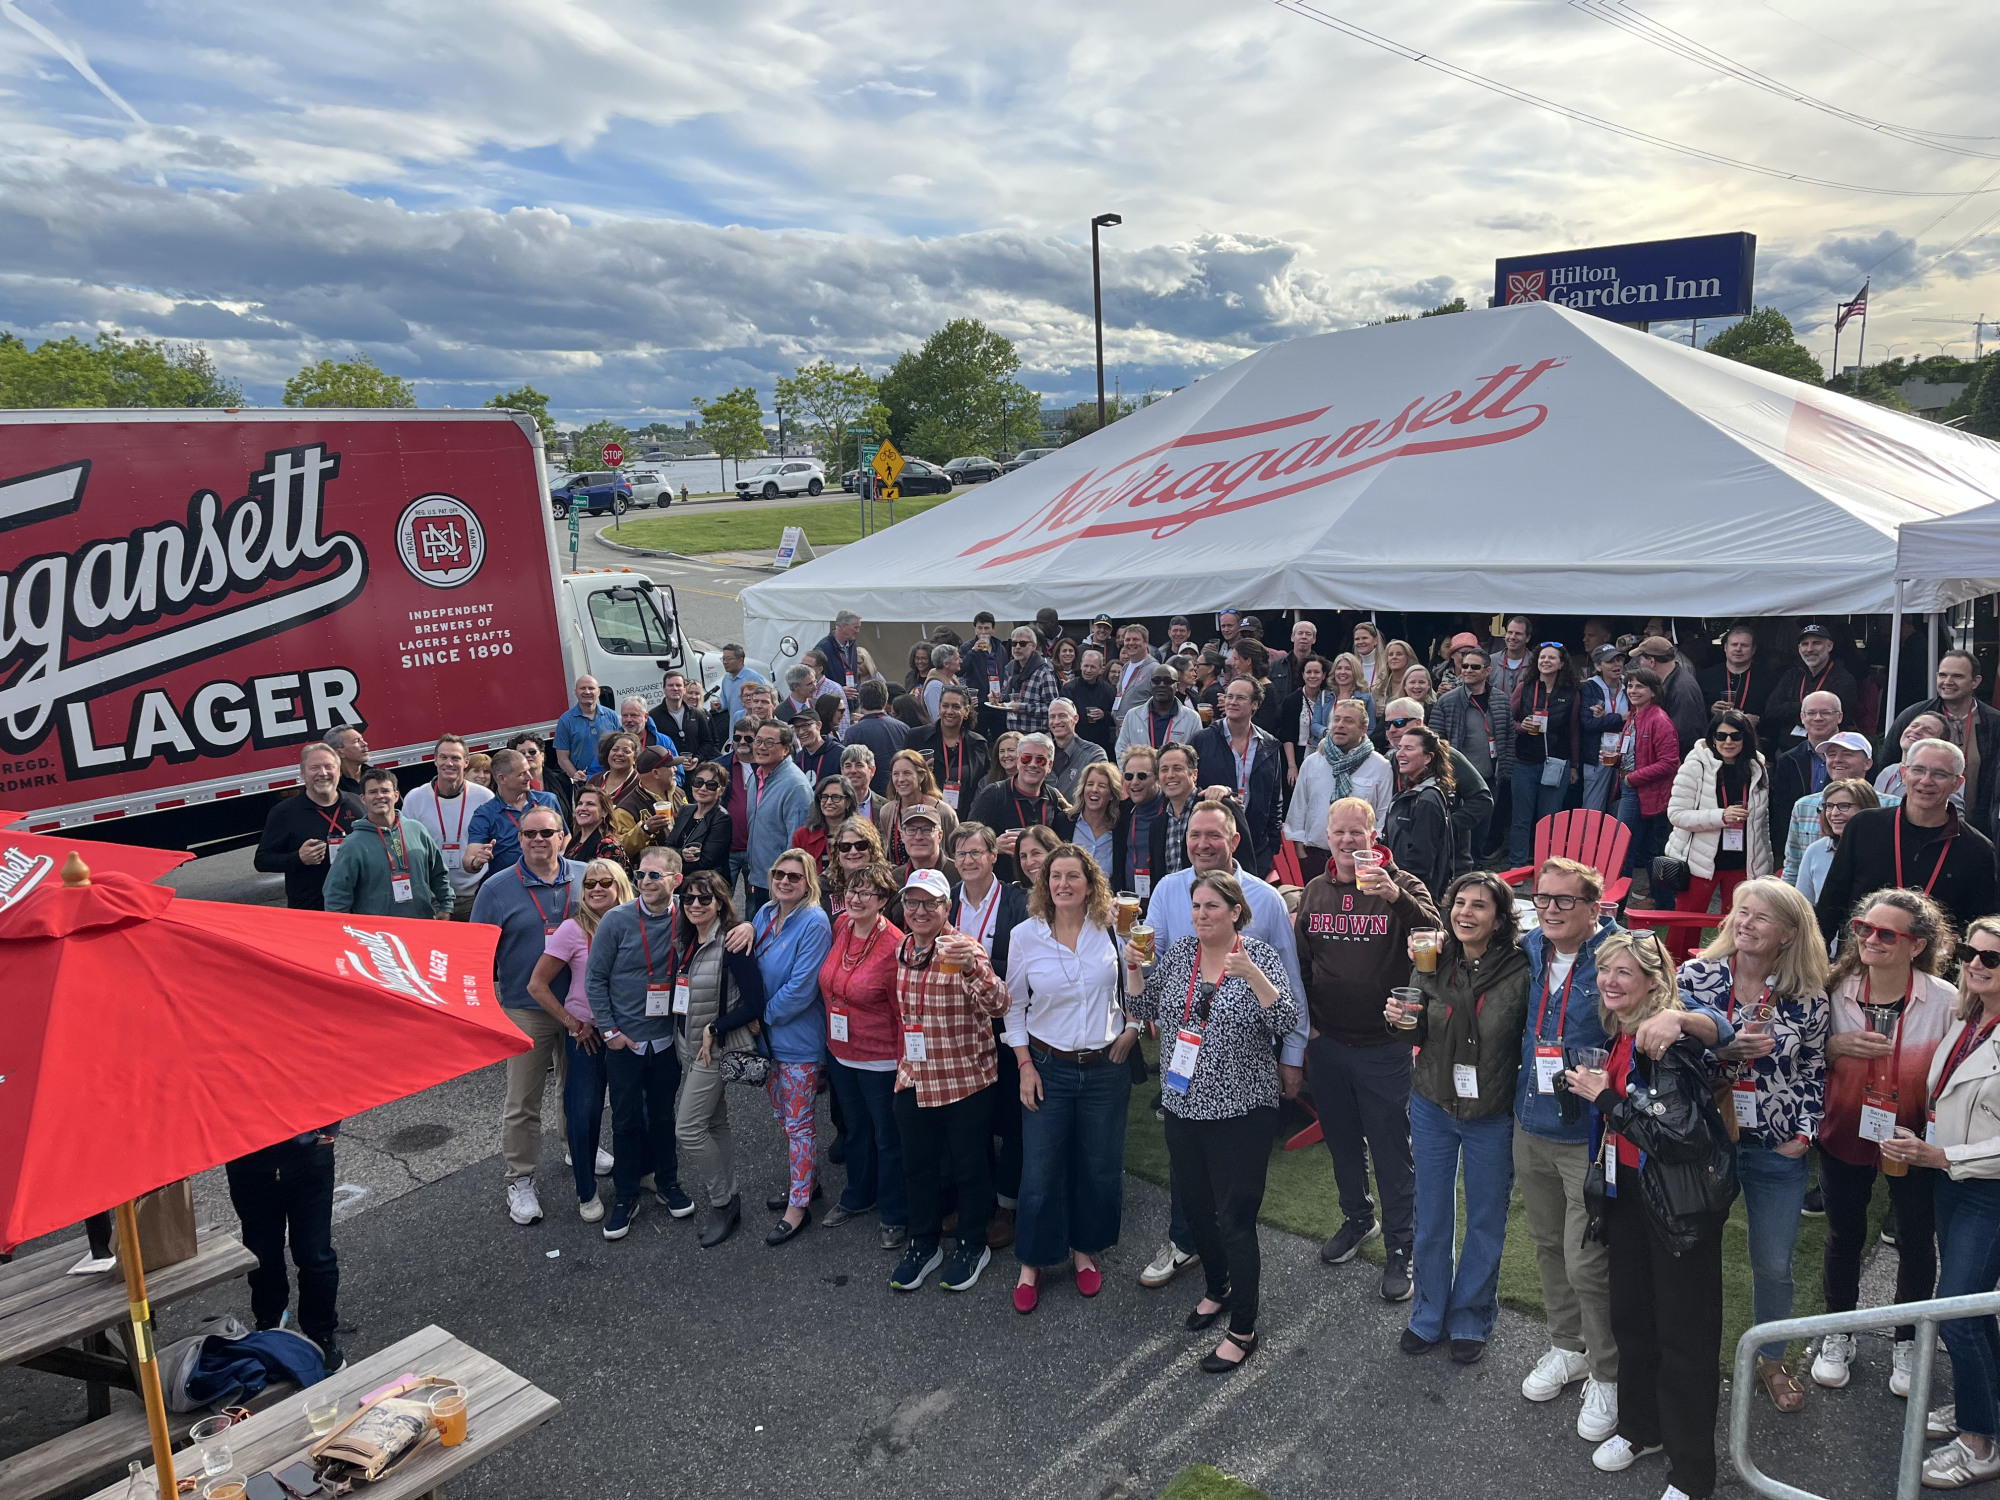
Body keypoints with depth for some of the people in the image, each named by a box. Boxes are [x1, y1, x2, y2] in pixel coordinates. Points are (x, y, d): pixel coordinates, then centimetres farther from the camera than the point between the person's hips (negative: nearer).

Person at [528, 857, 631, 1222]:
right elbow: (537, 985, -8)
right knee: (585, 1111, -2)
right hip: (587, 1033, -3)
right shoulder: (574, 929, -11)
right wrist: (572, 1024, -8)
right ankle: (586, 1192, 16)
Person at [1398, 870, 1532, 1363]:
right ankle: (1429, 1314, 38)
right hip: (1433, 1106, 2)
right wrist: (1402, 1019, -19)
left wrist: (1523, 1105, -16)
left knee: (1485, 1222, 17)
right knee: (1432, 1217, 17)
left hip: (1492, 1117, -2)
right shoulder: (1433, 963, -9)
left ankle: (1471, 1319, 39)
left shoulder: (1518, 972, -18)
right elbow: (1417, 1037, 1)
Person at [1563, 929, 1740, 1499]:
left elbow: (1680, 1134, -27)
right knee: (1630, 1315, 20)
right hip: (1628, 1192, 8)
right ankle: (1641, 1426, 40)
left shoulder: (1669, 1039, -22)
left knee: (1684, 1335, 4)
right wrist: (1590, 1089, 3)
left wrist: (1605, 1098, -22)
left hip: (1681, 1202, -8)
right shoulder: (1619, 1034, 4)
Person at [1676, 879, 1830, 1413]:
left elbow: (1814, 1072, 4)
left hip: (1778, 1149, 1)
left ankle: (1772, 1361, 37)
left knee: (1774, 1265, 13)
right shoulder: (1696, 975, -8)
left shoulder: (1808, 996, -5)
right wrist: (1725, 1049, -23)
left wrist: (1804, 1133, -5)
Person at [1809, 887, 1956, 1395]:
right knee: (1844, 1236, 18)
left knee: (1915, 1242, 17)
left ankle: (1907, 1343, 41)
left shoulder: (1945, 1001, -17)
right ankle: (1838, 1337, 39)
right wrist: (1836, 1046, -22)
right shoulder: (1837, 991, -13)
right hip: (1845, 1137, 1)